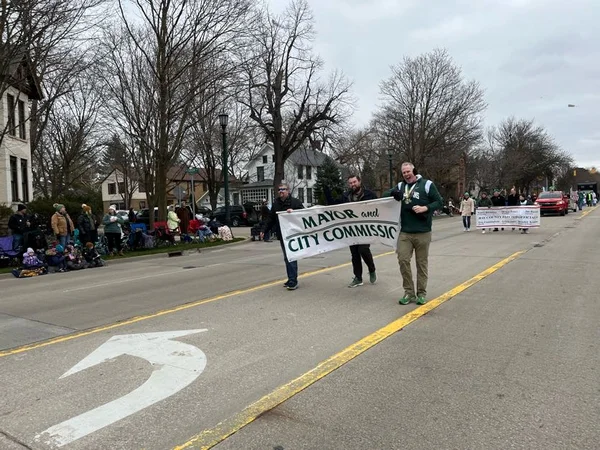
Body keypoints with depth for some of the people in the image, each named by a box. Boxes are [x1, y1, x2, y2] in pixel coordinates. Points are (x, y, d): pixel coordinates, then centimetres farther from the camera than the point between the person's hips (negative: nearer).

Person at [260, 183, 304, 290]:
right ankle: (291, 280, 20)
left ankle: (293, 281, -5)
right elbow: (271, 219, 18)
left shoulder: (295, 202, -4)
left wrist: (293, 211, -24)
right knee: (286, 258, 11)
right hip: (282, 235, 7)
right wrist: (264, 231, 13)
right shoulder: (276, 204, 14)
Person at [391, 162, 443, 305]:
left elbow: (439, 202, -1)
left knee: (422, 263, 5)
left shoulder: (427, 184, -1)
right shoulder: (400, 186, 10)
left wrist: (425, 208, -18)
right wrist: (394, 195, -6)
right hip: (405, 232, 3)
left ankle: (422, 293, 16)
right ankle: (409, 292, 8)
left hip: (423, 232, -3)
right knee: (403, 260, -4)